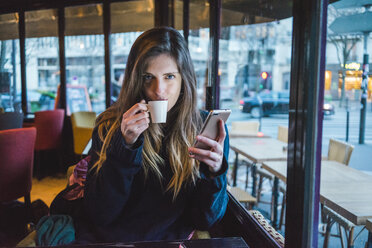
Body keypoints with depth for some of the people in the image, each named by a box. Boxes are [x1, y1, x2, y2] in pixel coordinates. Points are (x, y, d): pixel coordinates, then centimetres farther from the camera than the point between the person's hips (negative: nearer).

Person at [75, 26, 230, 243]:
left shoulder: (208, 128, -3)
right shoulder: (109, 125, -3)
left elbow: (206, 221, -2)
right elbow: (99, 215, -8)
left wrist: (214, 173, -21)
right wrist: (125, 145, -18)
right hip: (104, 239, 0)